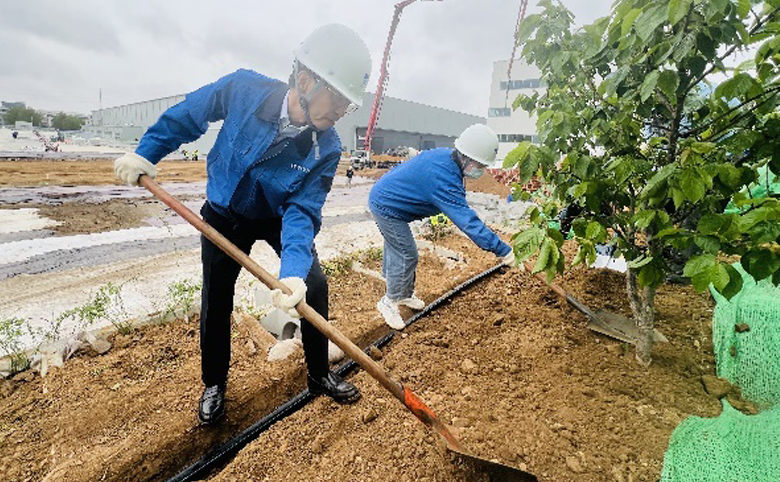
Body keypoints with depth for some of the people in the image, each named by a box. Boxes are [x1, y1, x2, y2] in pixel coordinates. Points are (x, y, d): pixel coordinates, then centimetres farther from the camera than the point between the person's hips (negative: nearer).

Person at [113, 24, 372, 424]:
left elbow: (302, 210, -31)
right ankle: (214, 384, 29)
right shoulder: (244, 89, -27)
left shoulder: (325, 148, -27)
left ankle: (319, 375, 14)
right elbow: (187, 116, -9)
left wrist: (293, 270, -45)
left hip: (279, 217, 1)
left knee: (314, 285, -9)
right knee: (215, 299, 4)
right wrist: (144, 153, -8)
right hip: (225, 215, 0)